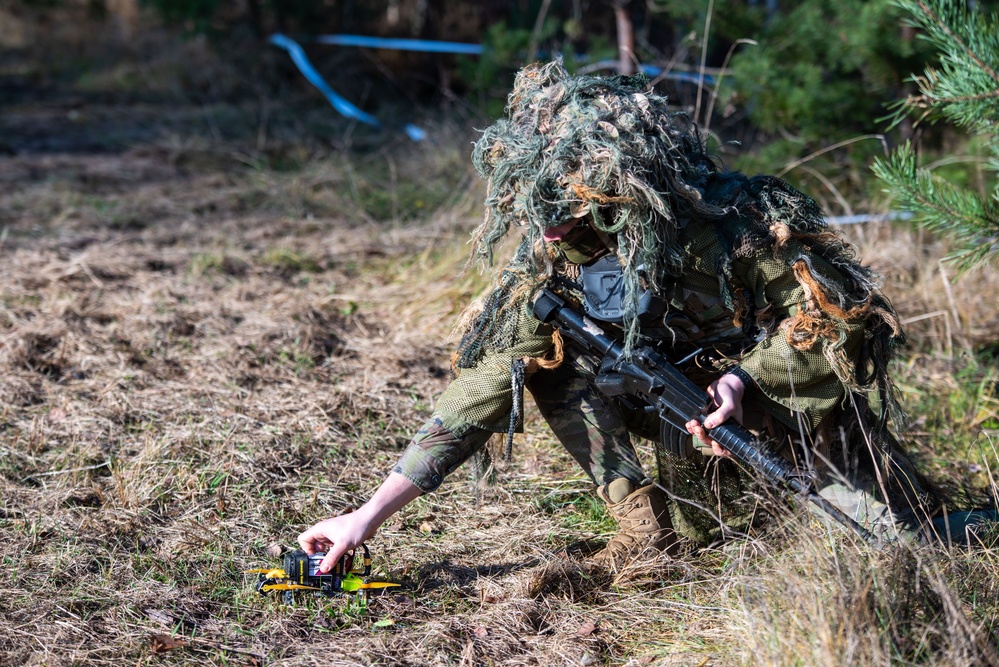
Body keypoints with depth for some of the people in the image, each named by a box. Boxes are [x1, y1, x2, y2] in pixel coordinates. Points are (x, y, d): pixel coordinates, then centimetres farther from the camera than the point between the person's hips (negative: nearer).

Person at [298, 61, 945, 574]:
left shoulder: (729, 222, -30)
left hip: (784, 390, -3)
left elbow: (836, 313, -19)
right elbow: (487, 384, -20)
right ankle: (646, 521, -13)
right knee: (548, 360, -19)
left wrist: (743, 379, -33)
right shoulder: (553, 262, -18)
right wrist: (371, 515, -27)